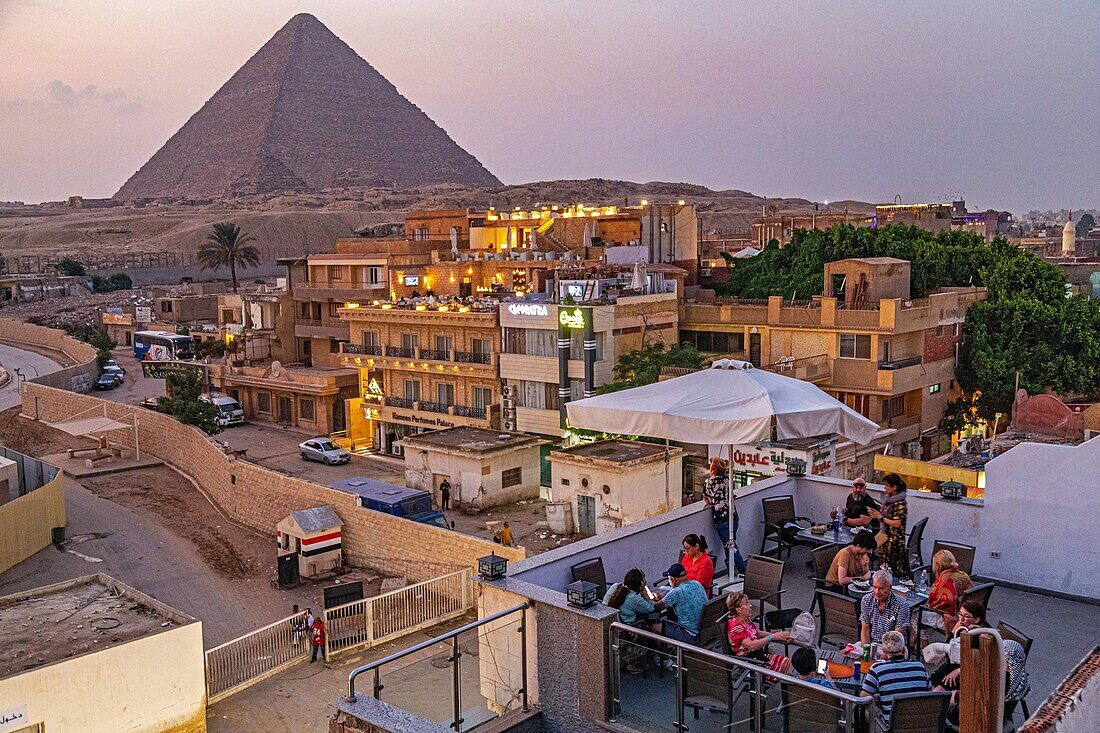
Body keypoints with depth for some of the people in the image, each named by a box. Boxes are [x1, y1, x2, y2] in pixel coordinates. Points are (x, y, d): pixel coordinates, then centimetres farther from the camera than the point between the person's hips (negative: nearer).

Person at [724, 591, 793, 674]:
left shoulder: (747, 620, 6)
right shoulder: (735, 627, -22)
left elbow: (759, 634, 15)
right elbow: (751, 645, -29)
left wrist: (780, 635, 2)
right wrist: (772, 637, -28)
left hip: (758, 654, 9)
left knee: (787, 662, -1)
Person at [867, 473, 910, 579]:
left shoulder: (900, 503, -16)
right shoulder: (888, 500, 10)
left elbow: (897, 523, -19)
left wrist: (880, 517, -14)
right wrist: (875, 514, 6)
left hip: (895, 540, -9)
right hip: (886, 538, 9)